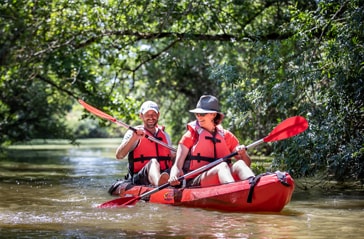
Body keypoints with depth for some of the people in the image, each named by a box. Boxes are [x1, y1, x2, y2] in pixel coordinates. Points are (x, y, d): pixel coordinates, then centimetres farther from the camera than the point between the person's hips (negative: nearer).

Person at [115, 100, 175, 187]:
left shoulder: (165, 135, 24)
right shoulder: (133, 133, 7)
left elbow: (172, 157, 29)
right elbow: (119, 156, -7)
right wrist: (134, 138, -19)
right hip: (140, 179, -6)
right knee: (153, 162, -38)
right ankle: (159, 183, -71)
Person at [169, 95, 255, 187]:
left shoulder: (227, 136, 19)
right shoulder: (190, 135, 11)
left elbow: (247, 164, 15)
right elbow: (177, 165, 1)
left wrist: (243, 154, -9)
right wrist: (174, 177, -22)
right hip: (194, 184, -3)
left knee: (240, 164, -26)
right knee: (223, 165, -31)